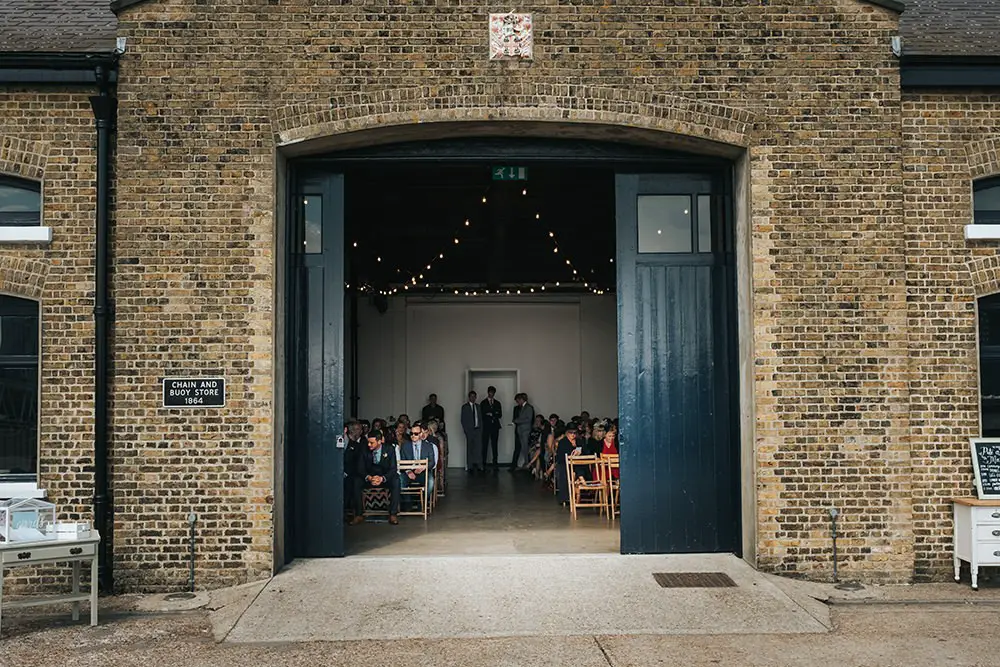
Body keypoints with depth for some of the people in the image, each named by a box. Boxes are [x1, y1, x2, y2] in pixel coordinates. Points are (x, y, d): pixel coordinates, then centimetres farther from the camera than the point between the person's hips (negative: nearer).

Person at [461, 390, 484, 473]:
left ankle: (479, 466, -3)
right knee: (470, 449, 1)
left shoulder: (478, 406, 13)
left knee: (479, 448, -4)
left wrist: (481, 429, 5)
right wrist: (466, 430, -8)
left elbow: (480, 418, 14)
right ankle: (470, 467, 6)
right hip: (469, 430, -3)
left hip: (478, 429, 3)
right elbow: (463, 420, 0)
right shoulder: (465, 407, 2)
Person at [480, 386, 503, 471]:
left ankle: (495, 464, 2)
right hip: (486, 426, -2)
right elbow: (481, 415, 1)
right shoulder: (483, 403, 7)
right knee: (485, 445, -5)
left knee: (494, 445, 0)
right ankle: (483, 463, -3)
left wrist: (491, 414, -6)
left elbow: (500, 415, 10)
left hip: (495, 426, 2)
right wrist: (494, 415, -6)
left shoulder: (497, 403, 14)